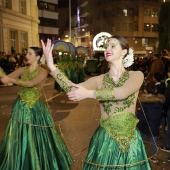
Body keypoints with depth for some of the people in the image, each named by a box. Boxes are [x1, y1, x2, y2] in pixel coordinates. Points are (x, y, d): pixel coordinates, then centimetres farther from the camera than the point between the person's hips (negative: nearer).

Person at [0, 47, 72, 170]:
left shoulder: (42, 72, -9)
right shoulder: (22, 70, 3)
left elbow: (31, 83, -26)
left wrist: (10, 80, -32)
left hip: (36, 107, -3)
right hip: (21, 106, 4)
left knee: (37, 136, 8)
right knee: (20, 136, 11)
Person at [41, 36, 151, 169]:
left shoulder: (136, 75, -4)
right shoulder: (99, 80, 0)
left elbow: (123, 93, -25)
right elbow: (72, 89, -17)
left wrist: (88, 93, -28)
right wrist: (51, 65, -25)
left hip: (130, 139, 0)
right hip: (105, 139, 1)